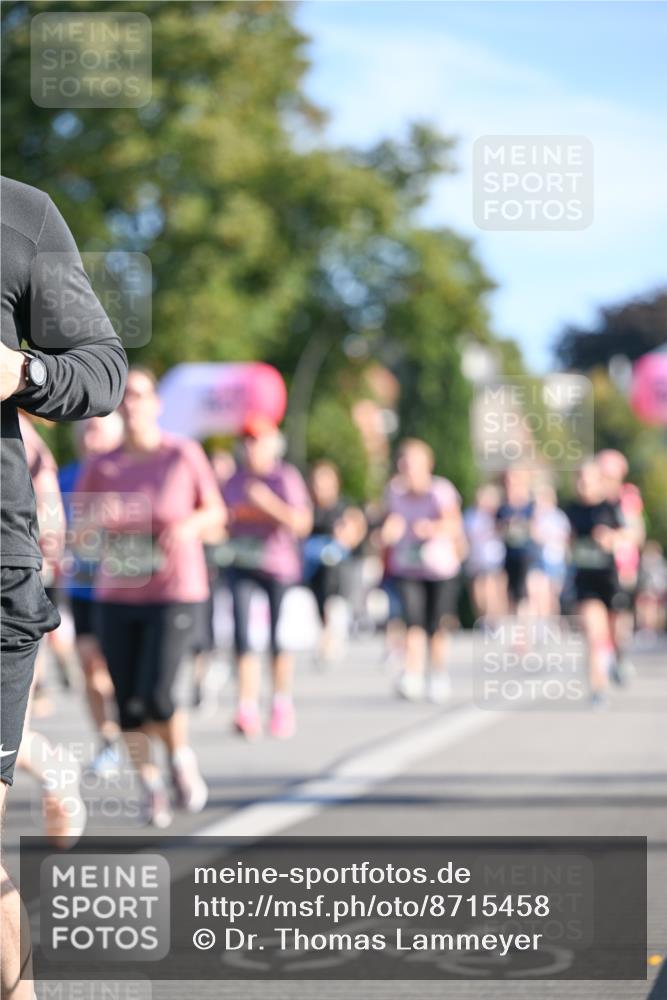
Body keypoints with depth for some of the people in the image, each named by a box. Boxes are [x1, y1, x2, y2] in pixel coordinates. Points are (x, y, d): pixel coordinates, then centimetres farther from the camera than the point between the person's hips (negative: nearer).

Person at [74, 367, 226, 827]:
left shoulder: (184, 454, -6)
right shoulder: (101, 466, 1)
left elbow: (216, 513, 4)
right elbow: (78, 531, 4)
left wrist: (190, 525, -18)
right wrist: (96, 517, -18)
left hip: (176, 594, -3)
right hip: (117, 597, 3)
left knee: (156, 697, -16)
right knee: (128, 704, 1)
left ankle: (182, 759, 14)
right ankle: (151, 785, 21)